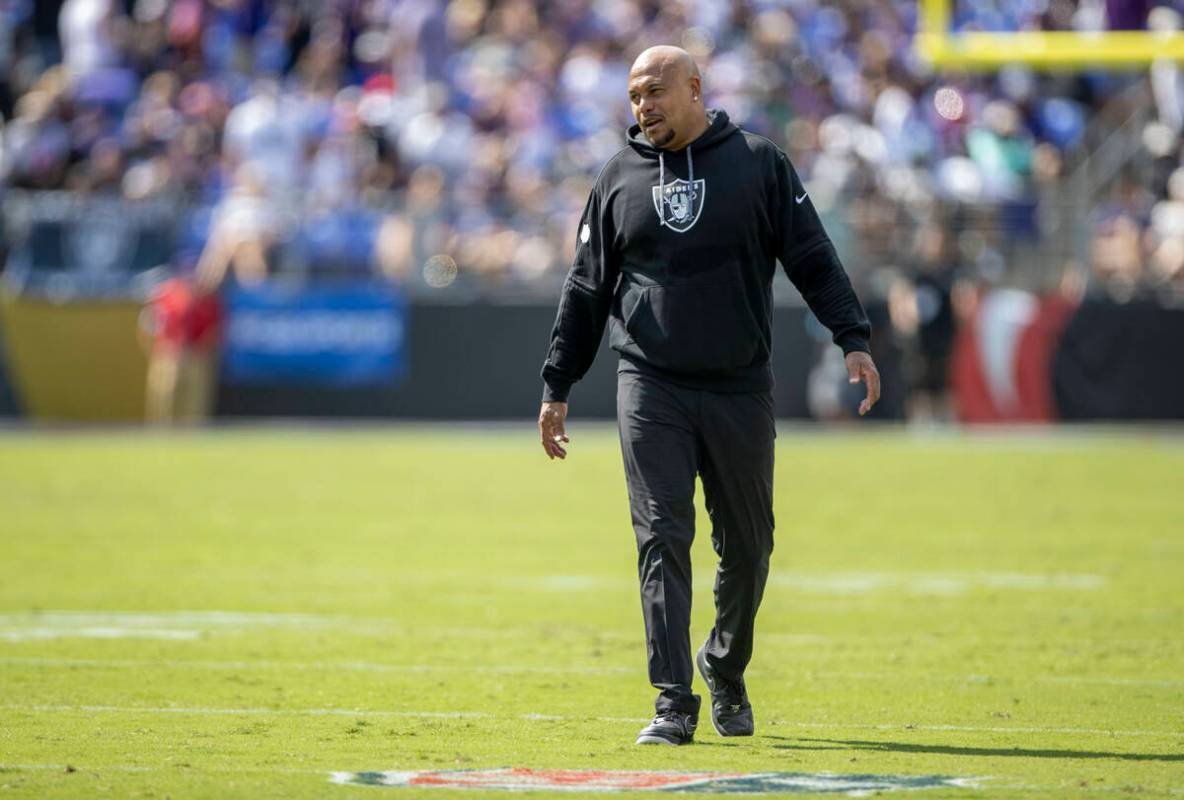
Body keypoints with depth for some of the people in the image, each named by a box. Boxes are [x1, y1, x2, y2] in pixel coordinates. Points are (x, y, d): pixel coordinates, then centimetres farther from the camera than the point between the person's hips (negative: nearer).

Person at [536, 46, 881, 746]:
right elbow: (587, 289, 13)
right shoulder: (620, 178, 9)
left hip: (740, 388, 0)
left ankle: (726, 669, 30)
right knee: (662, 539, -8)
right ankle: (674, 703, -9)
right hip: (651, 389, 1)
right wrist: (557, 387, 11)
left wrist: (854, 339, -11)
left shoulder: (759, 163, 3)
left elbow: (813, 259, 1)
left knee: (747, 544, 7)